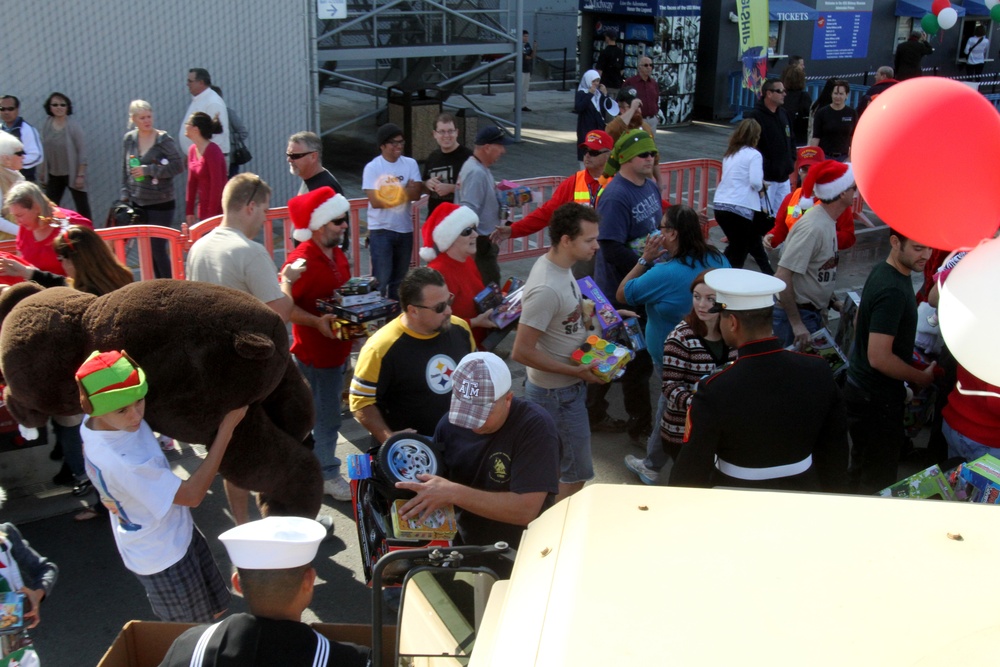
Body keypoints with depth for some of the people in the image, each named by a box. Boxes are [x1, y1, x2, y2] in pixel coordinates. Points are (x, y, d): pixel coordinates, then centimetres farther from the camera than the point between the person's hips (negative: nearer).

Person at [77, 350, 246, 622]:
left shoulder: (97, 421, -14)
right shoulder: (120, 462, -38)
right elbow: (192, 495, -28)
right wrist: (226, 429, -27)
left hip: (179, 535, 8)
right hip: (163, 559, -8)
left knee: (215, 611, 26)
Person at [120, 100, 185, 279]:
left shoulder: (164, 139, -8)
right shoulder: (129, 139, 6)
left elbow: (178, 165, -14)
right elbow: (125, 170, 13)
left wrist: (148, 170, -17)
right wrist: (125, 195, 8)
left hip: (160, 204, -5)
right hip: (137, 203, 5)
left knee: (158, 248, -7)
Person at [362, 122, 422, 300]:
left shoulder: (410, 164, 3)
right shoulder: (372, 167, -7)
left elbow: (417, 193, -7)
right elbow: (375, 201, -15)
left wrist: (390, 192, -17)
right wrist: (405, 192, -11)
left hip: (405, 229, 4)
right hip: (381, 230, -4)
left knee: (400, 280, 14)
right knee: (381, 280, -5)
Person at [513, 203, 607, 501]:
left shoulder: (558, 265, 0)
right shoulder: (546, 288, -30)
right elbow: (522, 352, -28)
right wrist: (575, 371, -22)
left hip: (569, 387, 9)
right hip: (557, 394, -9)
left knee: (555, 463, 24)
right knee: (577, 471, 2)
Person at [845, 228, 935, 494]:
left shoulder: (882, 271, 1)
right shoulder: (893, 290, -28)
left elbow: (860, 320, 16)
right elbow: (879, 358, -30)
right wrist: (922, 377, -15)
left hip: (862, 388, 10)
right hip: (876, 399, -10)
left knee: (863, 467, 25)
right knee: (879, 481, 4)